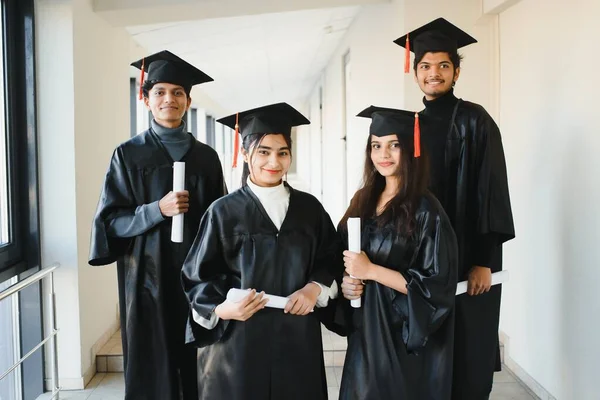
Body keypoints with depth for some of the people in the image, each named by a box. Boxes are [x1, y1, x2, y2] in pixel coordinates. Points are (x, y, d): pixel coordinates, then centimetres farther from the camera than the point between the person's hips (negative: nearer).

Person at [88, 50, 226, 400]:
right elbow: (109, 219, -4)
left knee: (199, 365, 6)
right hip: (149, 275, -2)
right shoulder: (129, 154, 0)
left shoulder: (206, 156, 6)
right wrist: (157, 210, -19)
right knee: (153, 367, 3)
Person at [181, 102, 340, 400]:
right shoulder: (224, 211, -5)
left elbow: (332, 259, 10)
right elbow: (198, 277, -3)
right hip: (239, 341, -2)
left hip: (298, 339, 3)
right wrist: (222, 308, -20)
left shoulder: (309, 208, 4)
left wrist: (315, 288, -8)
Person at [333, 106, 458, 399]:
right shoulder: (363, 202, 5)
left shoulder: (425, 210, -14)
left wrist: (371, 270, -21)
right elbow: (345, 261, 15)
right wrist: (345, 283, -7)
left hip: (404, 341, -6)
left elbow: (436, 286, -18)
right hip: (364, 334, 6)